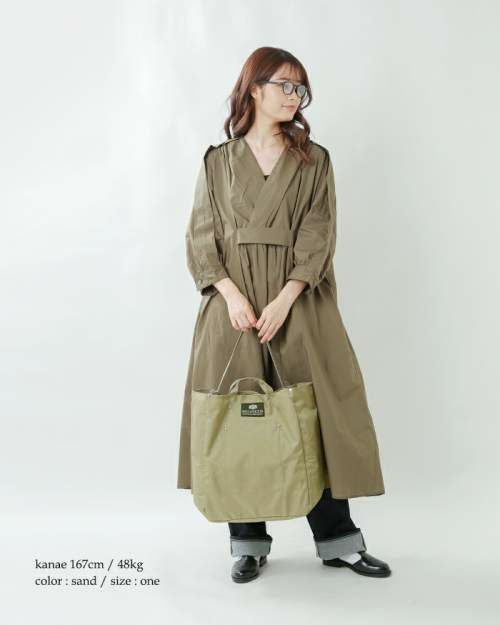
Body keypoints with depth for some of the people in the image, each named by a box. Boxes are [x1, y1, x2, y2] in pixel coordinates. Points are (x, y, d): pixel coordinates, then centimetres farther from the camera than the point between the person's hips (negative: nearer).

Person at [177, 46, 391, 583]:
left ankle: (337, 539, 11)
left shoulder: (314, 160, 9)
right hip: (233, 300, 0)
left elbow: (318, 235, -1)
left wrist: (284, 300, -14)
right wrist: (232, 295, -12)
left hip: (297, 299, 0)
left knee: (314, 414, -1)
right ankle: (248, 541, 14)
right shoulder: (218, 161, 9)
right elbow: (201, 238, 3)